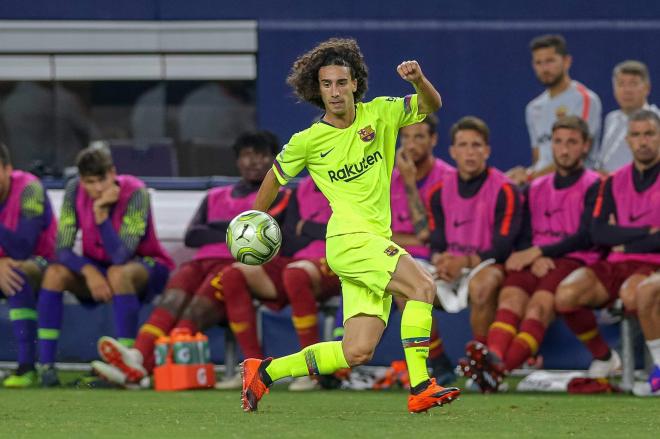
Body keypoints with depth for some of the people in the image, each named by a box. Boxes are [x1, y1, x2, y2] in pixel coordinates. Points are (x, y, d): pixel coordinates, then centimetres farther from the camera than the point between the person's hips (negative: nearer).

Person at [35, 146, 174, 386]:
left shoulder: (135, 193, -24)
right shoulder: (74, 191, -12)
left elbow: (121, 256, -32)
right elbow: (62, 249, -14)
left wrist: (101, 212, -39)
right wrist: (89, 271, -32)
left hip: (146, 268, -4)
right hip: (96, 267, 4)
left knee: (118, 273, -38)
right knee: (55, 273, -23)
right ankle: (45, 366, -23)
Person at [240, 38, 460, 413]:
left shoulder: (379, 114, 7)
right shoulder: (307, 141, -1)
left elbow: (432, 105, 5)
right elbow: (276, 177, 16)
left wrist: (419, 81, -16)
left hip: (376, 245, 5)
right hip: (349, 238, -5)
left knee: (357, 353, 0)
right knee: (423, 286, -27)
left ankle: (264, 372, 12)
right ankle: (420, 388, -30)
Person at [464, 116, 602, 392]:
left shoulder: (593, 186, 7)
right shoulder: (536, 189, 24)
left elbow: (586, 237, -4)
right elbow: (524, 237, 16)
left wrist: (537, 252, -8)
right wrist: (536, 259, -7)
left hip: (574, 262, -4)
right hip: (537, 262, 4)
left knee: (540, 302, -34)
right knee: (510, 296, -30)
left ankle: (501, 370, -57)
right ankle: (493, 356, -58)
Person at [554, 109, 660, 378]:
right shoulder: (614, 183, 15)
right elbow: (598, 233, 2)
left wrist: (625, 243, -5)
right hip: (616, 265, 5)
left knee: (632, 294, -40)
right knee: (566, 295, -24)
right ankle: (603, 357, 1)